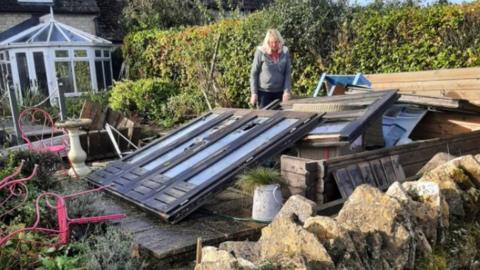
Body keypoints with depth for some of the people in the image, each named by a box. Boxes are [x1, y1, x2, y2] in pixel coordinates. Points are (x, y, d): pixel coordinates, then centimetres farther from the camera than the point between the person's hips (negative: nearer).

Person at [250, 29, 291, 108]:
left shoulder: (285, 52, 1)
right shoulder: (261, 52, -6)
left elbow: (288, 73, 4)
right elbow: (254, 73, -3)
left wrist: (287, 91, -6)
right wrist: (254, 93, -7)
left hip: (279, 92, 3)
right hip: (264, 92, -2)